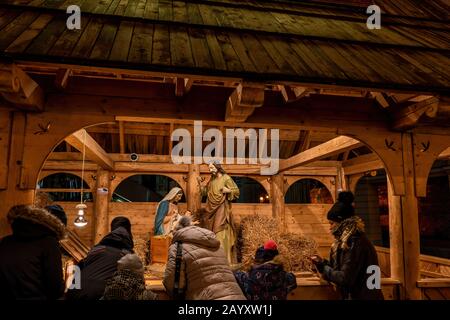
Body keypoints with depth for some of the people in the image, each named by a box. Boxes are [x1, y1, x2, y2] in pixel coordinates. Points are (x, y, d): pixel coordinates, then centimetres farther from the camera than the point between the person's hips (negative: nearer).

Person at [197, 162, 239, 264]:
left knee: (220, 230, -12)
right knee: (212, 231, 6)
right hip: (212, 208, 7)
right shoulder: (212, 180, 15)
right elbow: (205, 192, 19)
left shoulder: (226, 178, -4)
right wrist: (200, 184, 6)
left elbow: (236, 190, -3)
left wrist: (228, 190, -21)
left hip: (222, 208, -7)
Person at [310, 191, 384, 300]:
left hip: (363, 296, -8)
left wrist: (323, 268, -10)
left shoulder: (355, 243, -21)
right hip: (354, 295, 8)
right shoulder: (347, 241, 8)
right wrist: (322, 262, 0)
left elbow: (345, 278, -23)